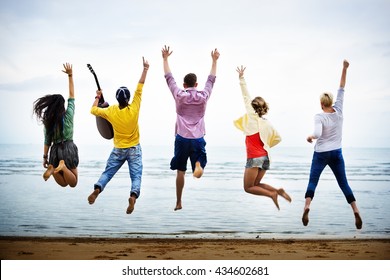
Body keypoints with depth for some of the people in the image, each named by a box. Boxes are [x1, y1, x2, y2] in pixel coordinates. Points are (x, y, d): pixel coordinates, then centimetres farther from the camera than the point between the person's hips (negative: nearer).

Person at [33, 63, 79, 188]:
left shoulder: (47, 120, 0)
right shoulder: (68, 115, -5)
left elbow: (47, 141, 1)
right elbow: (72, 96, 4)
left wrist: (45, 157, 10)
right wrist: (70, 75, 7)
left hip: (55, 150, 2)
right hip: (68, 148, -2)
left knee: (64, 183, 13)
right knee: (73, 183, 4)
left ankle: (53, 168, -16)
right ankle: (63, 166, -24)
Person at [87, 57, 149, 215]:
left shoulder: (111, 111, -10)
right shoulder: (134, 109, -14)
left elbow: (93, 110, 7)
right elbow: (140, 86, -10)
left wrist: (97, 97, 22)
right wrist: (145, 68, -5)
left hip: (118, 150, 1)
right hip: (134, 149, -1)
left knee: (107, 173, 11)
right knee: (136, 175, -3)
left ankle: (97, 188, -14)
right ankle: (133, 195, -29)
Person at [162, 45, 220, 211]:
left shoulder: (179, 95, 0)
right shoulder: (203, 96, 3)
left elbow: (169, 77, 8)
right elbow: (211, 79, 16)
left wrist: (165, 59, 17)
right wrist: (214, 61, 25)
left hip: (181, 139, 0)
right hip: (198, 139, 0)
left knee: (180, 171, 9)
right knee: (198, 161, 9)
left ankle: (179, 203, 12)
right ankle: (198, 166, -29)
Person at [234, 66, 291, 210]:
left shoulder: (252, 117, -5)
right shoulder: (267, 123, 10)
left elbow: (246, 97, -4)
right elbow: (278, 138, 18)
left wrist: (241, 78, -1)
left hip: (254, 158, -7)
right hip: (265, 157, 7)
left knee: (248, 187, 2)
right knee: (256, 184, 19)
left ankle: (272, 194, -15)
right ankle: (278, 191, 1)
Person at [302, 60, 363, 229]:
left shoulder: (319, 117, -13)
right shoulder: (338, 111, -2)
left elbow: (317, 134, -29)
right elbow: (341, 90, 5)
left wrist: (310, 137, -7)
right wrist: (344, 69, 7)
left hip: (321, 154, -3)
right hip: (336, 153, 3)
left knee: (312, 182, 2)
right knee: (343, 183, 7)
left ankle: (307, 206, -22)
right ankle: (356, 211, -6)